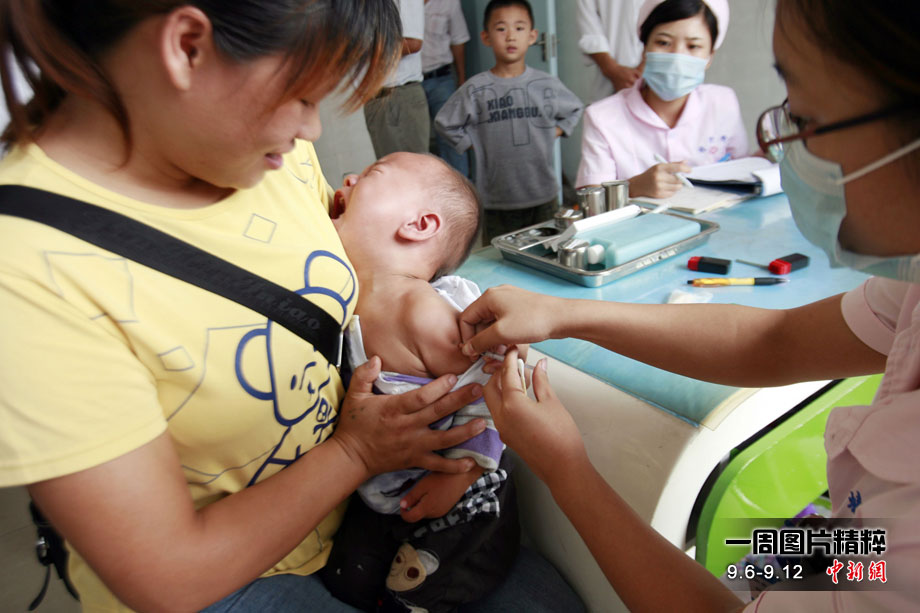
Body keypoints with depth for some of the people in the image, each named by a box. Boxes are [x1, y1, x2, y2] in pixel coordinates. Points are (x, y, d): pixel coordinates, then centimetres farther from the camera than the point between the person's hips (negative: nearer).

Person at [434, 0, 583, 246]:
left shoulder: (547, 84, 4)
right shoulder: (475, 89, -3)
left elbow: (574, 110, 21)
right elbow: (444, 123, 6)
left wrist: (551, 134, 8)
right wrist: (475, 143, -1)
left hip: (545, 198, 3)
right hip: (497, 204, -2)